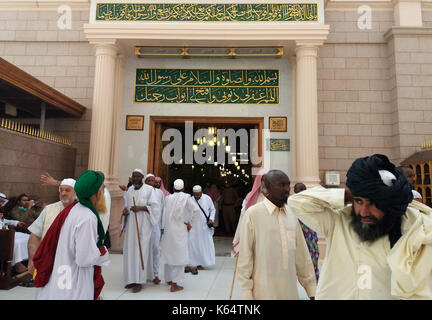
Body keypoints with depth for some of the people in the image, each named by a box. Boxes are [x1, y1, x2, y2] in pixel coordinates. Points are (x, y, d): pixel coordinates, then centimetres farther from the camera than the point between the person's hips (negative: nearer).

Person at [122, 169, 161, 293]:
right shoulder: (130, 190, 12)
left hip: (143, 224, -5)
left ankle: (139, 281, 1)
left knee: (141, 250, -5)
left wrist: (141, 208, -20)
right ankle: (132, 278, 16)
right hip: (130, 224, 5)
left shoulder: (148, 189, -5)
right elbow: (126, 205, 19)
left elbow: (155, 206, -10)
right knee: (130, 250, 5)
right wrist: (125, 210, -3)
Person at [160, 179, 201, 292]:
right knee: (179, 256, 1)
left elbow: (164, 213, 3)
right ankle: (174, 284, 1)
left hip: (167, 230, 5)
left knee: (168, 254, 16)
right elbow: (197, 211, -14)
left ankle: (169, 279, 32)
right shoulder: (186, 197, -6)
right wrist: (190, 224, -5)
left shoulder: (167, 198, 5)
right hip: (180, 230, -5)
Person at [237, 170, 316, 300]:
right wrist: (246, 294, -8)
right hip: (264, 292, -4)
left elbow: (303, 256, 7)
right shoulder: (253, 214, -11)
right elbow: (245, 257, -9)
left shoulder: (292, 216, 4)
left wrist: (311, 290, 9)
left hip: (291, 291, 5)